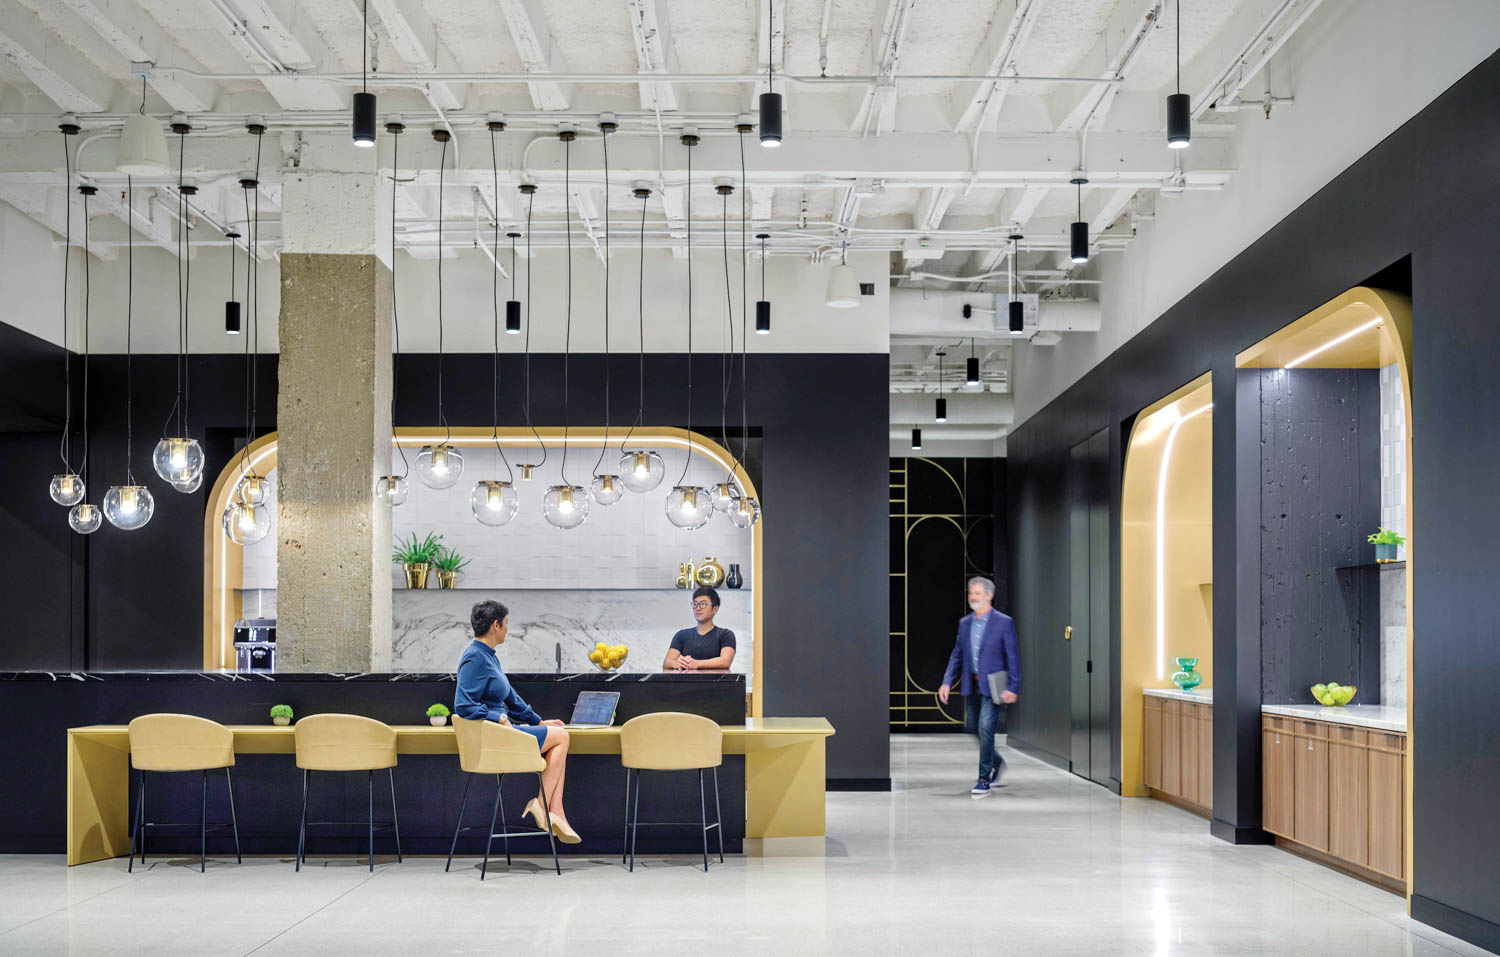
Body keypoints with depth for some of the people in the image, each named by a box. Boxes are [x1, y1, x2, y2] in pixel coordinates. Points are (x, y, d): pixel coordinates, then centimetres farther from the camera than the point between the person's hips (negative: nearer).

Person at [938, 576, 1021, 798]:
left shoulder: (1004, 622, -6)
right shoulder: (965, 623, 10)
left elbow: (1013, 657, -8)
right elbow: (957, 655, 14)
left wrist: (1013, 688, -15)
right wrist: (947, 682, 3)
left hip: (993, 686, -6)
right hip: (971, 685, 6)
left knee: (985, 728, -14)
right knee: (971, 728, 11)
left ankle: (984, 780, -8)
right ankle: (996, 762, 35)